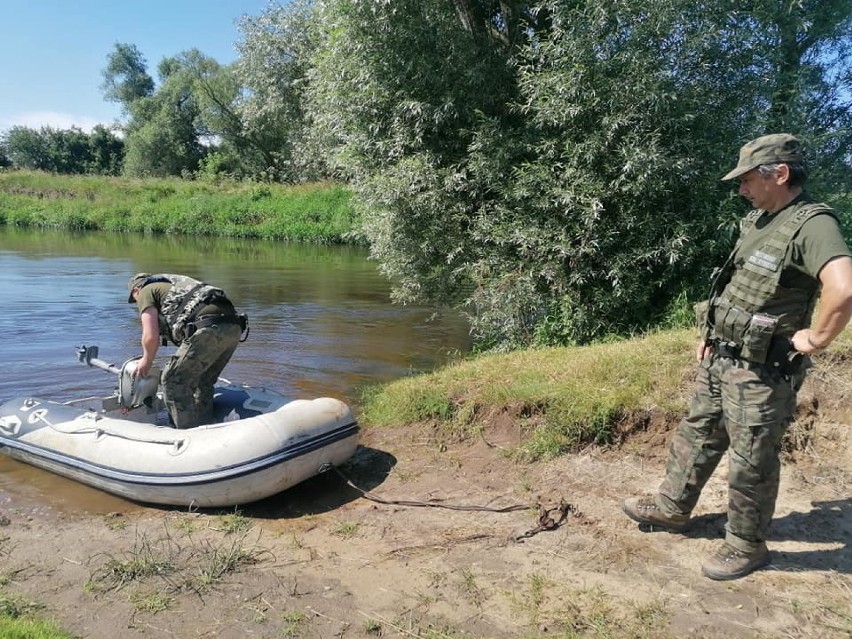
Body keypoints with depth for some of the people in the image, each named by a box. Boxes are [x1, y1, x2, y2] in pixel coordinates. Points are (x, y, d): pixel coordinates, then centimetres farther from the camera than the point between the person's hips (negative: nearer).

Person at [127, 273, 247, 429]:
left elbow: (151, 337, 2)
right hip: (234, 327, 8)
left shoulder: (146, 291, 14)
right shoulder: (170, 286, 38)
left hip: (209, 328, -8)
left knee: (173, 380, 4)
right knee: (203, 382, 23)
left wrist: (146, 361, 22)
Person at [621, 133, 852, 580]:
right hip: (720, 359, 9)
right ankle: (671, 508, 37)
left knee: (751, 462, 6)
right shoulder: (757, 220, 9)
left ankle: (747, 546, 26)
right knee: (696, 436, 20)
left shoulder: (811, 225, -21)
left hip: (760, 372, -9)